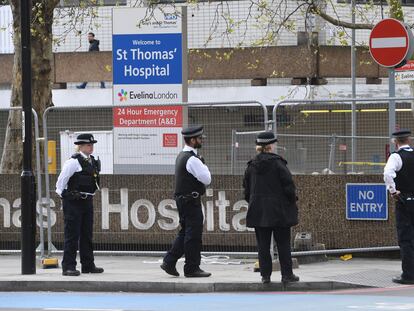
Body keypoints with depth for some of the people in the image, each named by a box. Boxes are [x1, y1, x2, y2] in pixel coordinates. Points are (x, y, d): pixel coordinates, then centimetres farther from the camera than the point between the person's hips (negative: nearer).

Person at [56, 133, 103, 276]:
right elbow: (61, 180, -11)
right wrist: (62, 195, -5)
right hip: (73, 201, -8)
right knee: (72, 235, -6)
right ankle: (68, 266, -4)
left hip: (87, 200, 8)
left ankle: (88, 265, 19)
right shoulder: (74, 161, -14)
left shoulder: (92, 161, 11)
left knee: (87, 234, 12)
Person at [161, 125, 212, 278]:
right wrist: (204, 165, -2)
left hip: (182, 198, 10)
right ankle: (192, 268, 0)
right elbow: (207, 179, -17)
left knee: (185, 232, 16)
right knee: (193, 233, -4)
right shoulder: (192, 159, -18)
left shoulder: (182, 156, 14)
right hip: (191, 200, -10)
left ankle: (169, 262, 15)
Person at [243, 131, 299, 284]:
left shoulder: (251, 165, 4)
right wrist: (292, 202, 3)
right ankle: (286, 274, 5)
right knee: (283, 243, 4)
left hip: (258, 212, 4)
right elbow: (289, 186, -10)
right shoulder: (277, 163, -10)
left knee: (263, 244, 7)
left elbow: (247, 190, 8)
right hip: (279, 211, -4)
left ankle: (265, 275, 5)